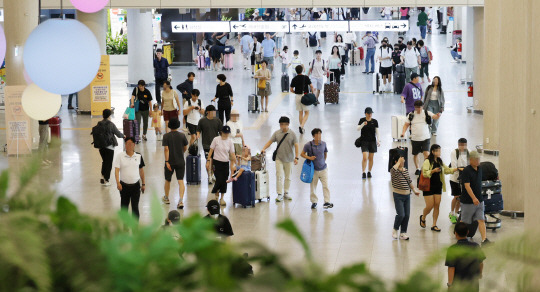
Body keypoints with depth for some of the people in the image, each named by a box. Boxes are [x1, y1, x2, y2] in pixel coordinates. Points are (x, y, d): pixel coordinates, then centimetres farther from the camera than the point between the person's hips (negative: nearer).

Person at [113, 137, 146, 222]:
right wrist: (118, 182, -23)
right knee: (124, 206, 12)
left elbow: (141, 170, 11)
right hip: (124, 185, 0)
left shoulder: (138, 156, 2)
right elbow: (116, 170, -10)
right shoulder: (120, 156, -4)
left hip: (135, 185, 0)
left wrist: (143, 184, 14)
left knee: (135, 207, -1)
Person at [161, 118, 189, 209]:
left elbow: (166, 149, -16)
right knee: (181, 181, -2)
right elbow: (185, 148, 7)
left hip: (170, 162, -1)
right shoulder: (182, 135, -2)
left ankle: (166, 198, 36)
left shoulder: (166, 136, -8)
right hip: (180, 162, 1)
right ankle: (181, 200, -17)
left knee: (167, 180, 18)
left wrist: (167, 161, -16)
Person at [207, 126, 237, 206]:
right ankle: (216, 192, 19)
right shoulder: (216, 140, -4)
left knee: (224, 181, 2)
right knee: (219, 180, -10)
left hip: (226, 163, 3)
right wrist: (208, 161, -4)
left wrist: (233, 164, -5)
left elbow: (232, 154, 2)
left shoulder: (230, 142, 2)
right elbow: (211, 150, 1)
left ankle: (222, 198, 14)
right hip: (217, 162, -3)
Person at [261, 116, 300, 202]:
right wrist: (264, 149, -13)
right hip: (279, 158, 0)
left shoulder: (292, 134, -4)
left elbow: (296, 146, -6)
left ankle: (286, 193, 23)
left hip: (289, 159, 0)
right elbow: (270, 141, 4)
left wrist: (296, 157, -13)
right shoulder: (277, 133, 2)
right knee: (279, 176, -7)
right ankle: (280, 194, -7)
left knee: (288, 177, 10)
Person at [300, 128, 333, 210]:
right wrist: (309, 158, -15)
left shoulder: (323, 144, -2)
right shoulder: (308, 145, -11)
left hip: (323, 169, 1)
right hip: (313, 169, -1)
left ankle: (327, 202, -8)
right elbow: (302, 154, -1)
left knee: (325, 185, -8)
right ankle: (314, 202, 22)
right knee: (313, 187, 7)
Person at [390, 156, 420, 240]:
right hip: (398, 195, -6)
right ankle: (395, 229, 11)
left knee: (407, 215, 4)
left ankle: (403, 233, 16)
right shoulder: (394, 171, -9)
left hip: (407, 195, 6)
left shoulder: (406, 170, 11)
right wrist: (399, 162, -22)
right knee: (401, 215, -14)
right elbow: (394, 169, -34)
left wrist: (414, 190, 23)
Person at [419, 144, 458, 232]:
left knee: (437, 206, 2)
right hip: (429, 186, -6)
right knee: (430, 206, -6)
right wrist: (433, 171, -34)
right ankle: (423, 218, 24)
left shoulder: (440, 161, 11)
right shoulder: (427, 162, -11)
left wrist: (456, 169, 11)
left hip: (438, 186, 6)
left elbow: (447, 170, 22)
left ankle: (434, 225, 9)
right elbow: (425, 173, -20)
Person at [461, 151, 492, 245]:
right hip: (468, 201, -6)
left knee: (481, 220, -3)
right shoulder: (466, 171, -16)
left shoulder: (479, 168, 8)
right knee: (465, 221, 7)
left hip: (479, 200, 6)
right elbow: (467, 186, -23)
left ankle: (484, 239, -9)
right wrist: (474, 198, -30)